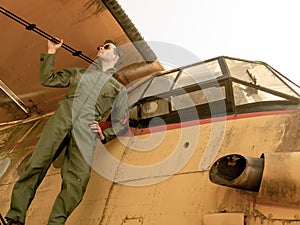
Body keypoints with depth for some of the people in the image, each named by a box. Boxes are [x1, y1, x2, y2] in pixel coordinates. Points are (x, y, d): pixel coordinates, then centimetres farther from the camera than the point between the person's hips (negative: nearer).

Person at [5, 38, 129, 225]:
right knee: (36, 164, -12)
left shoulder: (119, 89, 24)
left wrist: (104, 135, 5)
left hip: (86, 128, -1)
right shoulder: (79, 73, 31)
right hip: (62, 118, 2)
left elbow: (122, 122, 21)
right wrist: (51, 52, 25)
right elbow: (47, 79, 27)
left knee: (78, 178, -21)